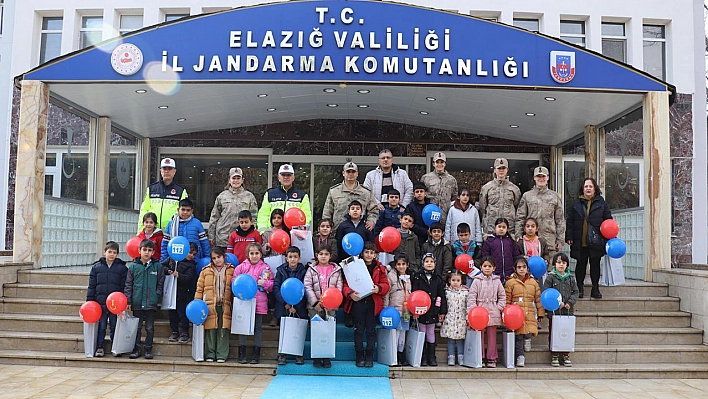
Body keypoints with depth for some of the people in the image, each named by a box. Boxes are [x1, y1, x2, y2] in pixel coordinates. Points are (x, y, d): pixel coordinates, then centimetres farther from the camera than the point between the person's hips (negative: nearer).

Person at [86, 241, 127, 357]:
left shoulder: (122, 268, 2)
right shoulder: (96, 267, 5)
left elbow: (125, 287, 2)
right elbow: (91, 286, 7)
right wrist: (89, 302, 3)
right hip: (100, 302, 1)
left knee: (115, 327, 7)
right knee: (101, 327, 6)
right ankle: (99, 347, 17)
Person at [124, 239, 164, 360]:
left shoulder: (157, 266, 0)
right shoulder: (133, 266, 1)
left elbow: (160, 284, 6)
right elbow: (128, 284, 3)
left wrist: (157, 296, -3)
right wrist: (128, 300, -2)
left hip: (151, 303, -1)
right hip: (137, 302, 1)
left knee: (150, 327, 7)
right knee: (137, 327, 10)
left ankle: (148, 349, 16)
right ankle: (137, 349, 20)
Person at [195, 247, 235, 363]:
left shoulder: (231, 271, 7)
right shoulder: (206, 271, 9)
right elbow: (199, 289, 9)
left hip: (224, 306, 0)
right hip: (209, 306, 1)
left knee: (223, 330, 0)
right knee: (210, 330, 1)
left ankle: (221, 355, 7)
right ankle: (210, 354, 11)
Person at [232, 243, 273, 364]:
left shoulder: (266, 268, 3)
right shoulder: (241, 267, 5)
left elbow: (272, 286, 3)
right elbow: (234, 281, 7)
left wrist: (264, 283, -15)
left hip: (259, 303, -1)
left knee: (258, 327, 6)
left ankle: (256, 354, 14)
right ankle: (242, 353, 13)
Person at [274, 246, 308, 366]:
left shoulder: (303, 271, 2)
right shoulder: (281, 270, 6)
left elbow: (305, 290, -3)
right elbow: (276, 288, -1)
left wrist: (296, 306, -12)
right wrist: (285, 304, -11)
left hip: (299, 307, -1)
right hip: (283, 307, 1)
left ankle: (298, 355, 12)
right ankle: (282, 354, 13)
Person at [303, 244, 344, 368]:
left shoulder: (336, 270, 8)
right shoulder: (311, 269, 5)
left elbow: (339, 287, 3)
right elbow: (307, 287, -2)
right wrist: (315, 302, -11)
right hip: (314, 306, -1)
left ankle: (327, 358, 12)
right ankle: (316, 358, 13)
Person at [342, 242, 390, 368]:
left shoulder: (379, 268, 9)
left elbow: (386, 284, 5)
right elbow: (345, 284, 1)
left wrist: (379, 288, -17)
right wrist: (350, 293, -18)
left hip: (373, 303, 1)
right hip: (357, 302, -1)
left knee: (371, 330, 5)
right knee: (358, 330, 4)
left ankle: (369, 357, 16)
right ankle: (359, 357, 15)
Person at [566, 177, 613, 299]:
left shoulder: (601, 203, 6)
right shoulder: (577, 203, 6)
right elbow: (569, 221, 5)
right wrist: (569, 237, -2)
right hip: (580, 242, 0)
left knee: (595, 265, 7)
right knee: (581, 264, 7)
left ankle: (595, 289, 17)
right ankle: (579, 288, 16)